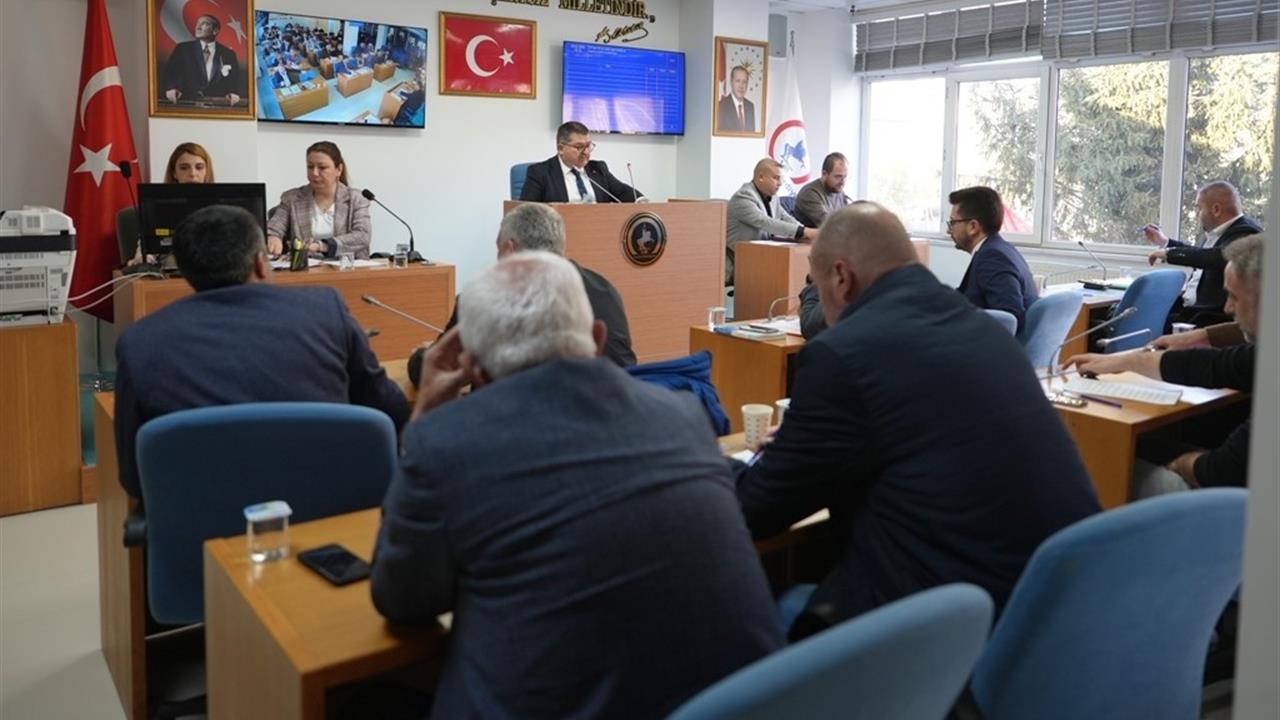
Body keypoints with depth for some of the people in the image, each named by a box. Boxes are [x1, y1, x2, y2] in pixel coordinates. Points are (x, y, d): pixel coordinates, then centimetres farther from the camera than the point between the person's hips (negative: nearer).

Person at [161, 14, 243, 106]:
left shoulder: (228, 54, 12)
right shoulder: (182, 49, 10)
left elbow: (237, 81, 8)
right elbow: (169, 72, 4)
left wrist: (235, 94, -14)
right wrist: (170, 89, -17)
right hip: (187, 103, 0)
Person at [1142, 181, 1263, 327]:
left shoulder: (1246, 233, -14)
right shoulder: (1217, 233, 16)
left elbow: (1222, 256, -34)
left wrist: (1170, 254, -28)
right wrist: (1165, 242, 42)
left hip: (1211, 315, -10)